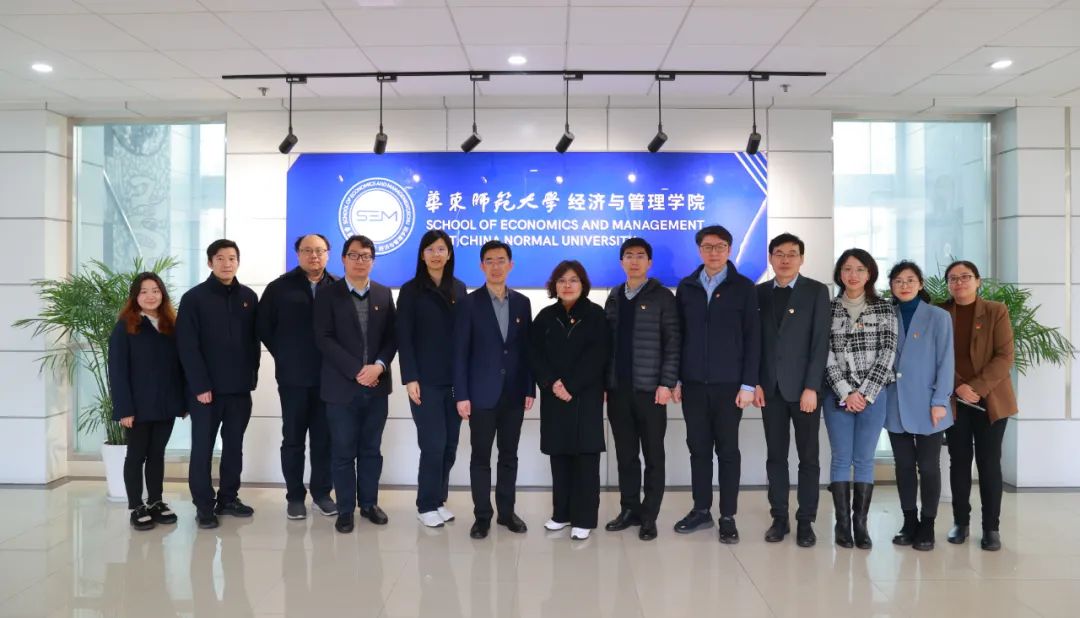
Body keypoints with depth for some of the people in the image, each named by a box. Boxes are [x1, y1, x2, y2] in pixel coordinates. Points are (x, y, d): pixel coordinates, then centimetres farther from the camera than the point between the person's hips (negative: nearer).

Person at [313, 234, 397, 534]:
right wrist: (357, 371, -16)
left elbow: (392, 337, 6)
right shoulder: (328, 294, -1)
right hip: (342, 386, -3)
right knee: (343, 452, 3)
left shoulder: (384, 294, 9)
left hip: (376, 386, 3)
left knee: (371, 450, 12)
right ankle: (345, 509, 14)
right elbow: (324, 339, -9)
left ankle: (369, 503, 25)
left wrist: (379, 366, -12)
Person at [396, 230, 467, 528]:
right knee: (433, 444, -5)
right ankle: (426, 505, 11)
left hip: (454, 379, 4)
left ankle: (439, 500, 22)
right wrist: (410, 378, -13)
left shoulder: (459, 289, 10)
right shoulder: (411, 290, -1)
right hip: (426, 379, -4)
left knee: (450, 444, 7)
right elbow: (404, 338, -5)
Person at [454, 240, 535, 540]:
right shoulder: (469, 303, -3)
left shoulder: (522, 303, 7)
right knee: (481, 457, 4)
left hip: (514, 394, 3)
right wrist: (461, 395, -10)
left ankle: (507, 511, 22)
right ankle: (482, 515, 15)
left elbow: (527, 349, 8)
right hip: (482, 394, -3)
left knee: (509, 456, 11)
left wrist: (530, 389, 3)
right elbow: (460, 352, -5)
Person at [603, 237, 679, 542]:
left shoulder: (662, 297, -2)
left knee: (653, 456, 4)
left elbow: (672, 344, -6)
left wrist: (667, 383, -13)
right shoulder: (614, 298, 12)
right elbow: (606, 342, 11)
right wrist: (604, 382, 6)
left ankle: (649, 515, 13)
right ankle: (629, 509, 22)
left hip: (649, 389, -4)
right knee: (625, 455, 11)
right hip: (618, 389, 4)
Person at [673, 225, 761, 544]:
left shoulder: (743, 287, 0)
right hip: (693, 383, 3)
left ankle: (728, 517, 13)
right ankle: (701, 510, 20)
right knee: (698, 448, 9)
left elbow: (752, 338, -2)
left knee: (728, 449, 4)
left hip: (729, 383, -2)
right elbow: (678, 335, 9)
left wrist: (748, 384, -8)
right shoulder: (686, 287, 8)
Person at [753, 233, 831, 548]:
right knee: (775, 456, 7)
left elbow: (821, 342, -6)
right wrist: (755, 382, -1)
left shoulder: (817, 291, -1)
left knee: (808, 456, 4)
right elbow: (755, 340, 7)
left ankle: (805, 521, 13)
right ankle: (779, 518, 16)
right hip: (770, 387, 3)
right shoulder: (760, 293, 8)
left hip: (803, 386, -2)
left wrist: (811, 387, -13)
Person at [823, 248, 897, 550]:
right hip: (838, 395, 0)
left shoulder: (884, 308, 4)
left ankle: (861, 524, 11)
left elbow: (887, 353, -3)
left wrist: (865, 393, -9)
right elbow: (826, 355, -2)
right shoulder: (828, 308, 4)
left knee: (864, 459, 4)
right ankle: (843, 523, 9)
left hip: (873, 395, 0)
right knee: (841, 458, 2)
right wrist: (846, 393, -9)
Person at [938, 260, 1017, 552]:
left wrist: (977, 388, -16)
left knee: (989, 462, 1)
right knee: (959, 460, 6)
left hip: (991, 399, -1)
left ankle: (991, 527, 9)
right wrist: (958, 387, -12)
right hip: (954, 401, 2)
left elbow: (1004, 356, -7)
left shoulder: (996, 311, -1)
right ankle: (960, 522, 15)